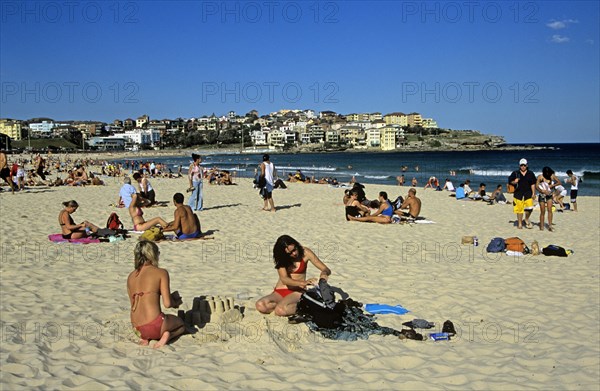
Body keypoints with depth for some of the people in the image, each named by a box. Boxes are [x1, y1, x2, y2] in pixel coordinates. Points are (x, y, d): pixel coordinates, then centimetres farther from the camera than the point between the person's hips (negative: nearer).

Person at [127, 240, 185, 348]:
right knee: (181, 324, 30)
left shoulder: (131, 276, 10)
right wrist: (176, 302, 14)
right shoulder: (161, 272, -6)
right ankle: (166, 336, -3)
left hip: (137, 328, 5)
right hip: (154, 326, -5)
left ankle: (145, 337, 8)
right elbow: (167, 304, -11)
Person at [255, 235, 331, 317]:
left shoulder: (305, 252, -5)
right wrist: (303, 283, -37)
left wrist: (324, 273, -30)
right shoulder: (281, 258, -4)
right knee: (260, 305, -29)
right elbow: (284, 279, -19)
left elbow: (326, 270, -4)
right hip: (279, 292, 3)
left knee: (280, 310, -35)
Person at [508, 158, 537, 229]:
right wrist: (514, 182, -14)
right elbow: (510, 181, 7)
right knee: (519, 209, 2)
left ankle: (527, 219, 17)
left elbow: (533, 184, 9)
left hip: (528, 193, 1)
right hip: (518, 193, -1)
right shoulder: (515, 173, 4)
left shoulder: (530, 174, 8)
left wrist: (533, 193, 2)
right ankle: (519, 223, 15)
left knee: (529, 208, -12)